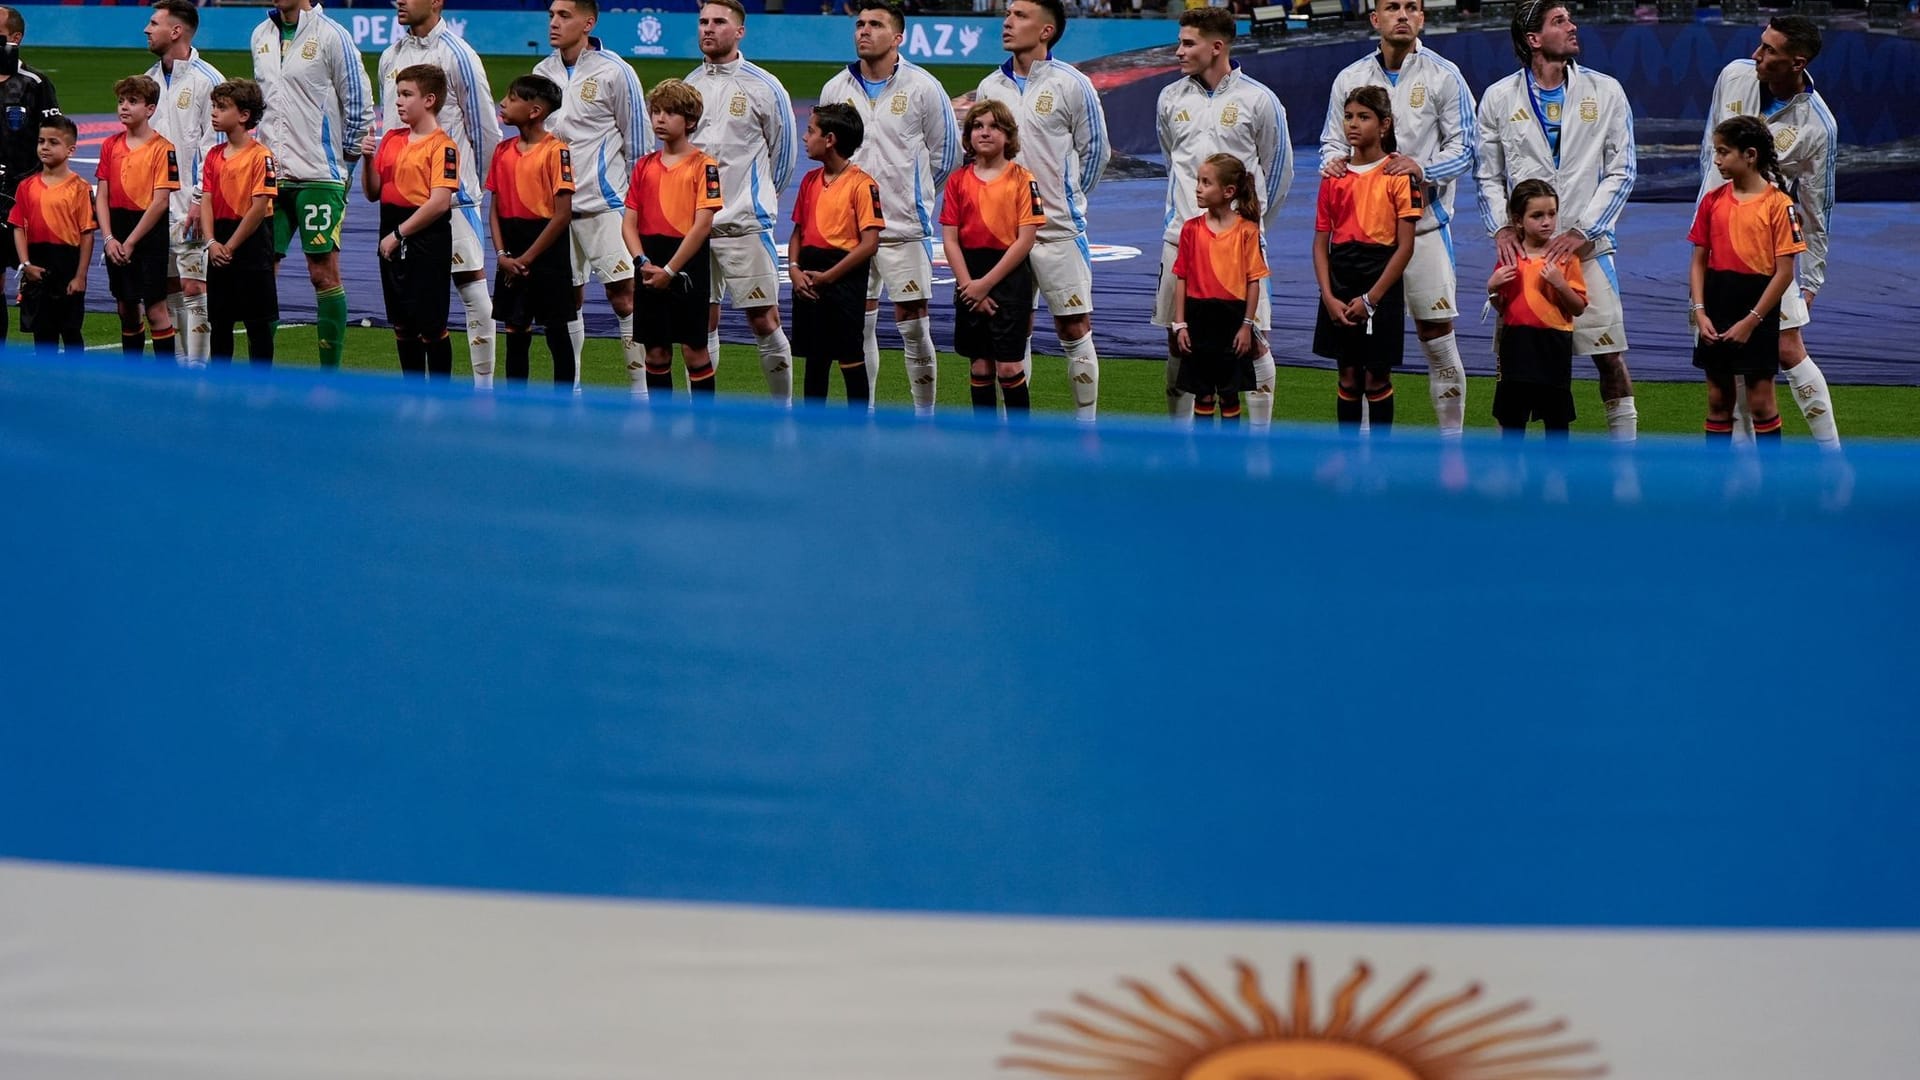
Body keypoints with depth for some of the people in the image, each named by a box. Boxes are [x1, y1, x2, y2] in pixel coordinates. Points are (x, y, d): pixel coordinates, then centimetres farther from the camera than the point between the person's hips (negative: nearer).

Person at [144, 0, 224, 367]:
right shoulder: (151, 79, 16)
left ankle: (197, 368, -6)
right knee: (168, 288, 9)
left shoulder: (206, 80, -7)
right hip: (153, 204, 7)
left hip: (190, 204, -7)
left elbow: (215, 144, -10)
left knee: (194, 287, -8)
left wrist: (200, 200, -15)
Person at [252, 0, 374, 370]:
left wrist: (346, 158, -1)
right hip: (270, 172, 6)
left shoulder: (331, 35, -6)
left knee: (324, 273, -3)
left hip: (318, 174, -6)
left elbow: (358, 101, -3)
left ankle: (331, 371, 3)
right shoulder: (261, 35, 12)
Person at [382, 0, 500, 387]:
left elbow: (486, 129, -2)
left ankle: (484, 385, -1)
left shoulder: (457, 55, -6)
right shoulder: (390, 57, 12)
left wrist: (470, 180, 5)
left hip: (452, 192, -6)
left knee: (472, 282, -5)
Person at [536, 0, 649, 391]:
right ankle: (571, 389, 21)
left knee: (624, 296, -10)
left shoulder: (614, 72, -5)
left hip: (604, 204, -5)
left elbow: (638, 139, 0)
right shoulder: (542, 73, 10)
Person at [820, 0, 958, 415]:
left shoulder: (922, 87, -2)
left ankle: (925, 416, 5)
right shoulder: (836, 88, 7)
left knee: (913, 323, -3)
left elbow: (945, 150, 7)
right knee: (859, 324, 7)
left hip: (906, 227, -3)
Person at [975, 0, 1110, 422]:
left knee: (1074, 329, -3)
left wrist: (1068, 200, 8)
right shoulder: (990, 86, 9)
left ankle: (1087, 424, 4)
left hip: (1058, 229, -4)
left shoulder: (1071, 84, -4)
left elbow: (1094, 150, 3)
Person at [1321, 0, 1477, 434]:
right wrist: (1332, 162, -8)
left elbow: (1464, 146, -1)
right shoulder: (1350, 78, 10)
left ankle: (1452, 436, 3)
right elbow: (1333, 141, 15)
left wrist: (1423, 169, -18)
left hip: (1424, 222, -3)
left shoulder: (1443, 76, 1)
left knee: (1438, 333, -4)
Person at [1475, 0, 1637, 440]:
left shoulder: (1605, 92, 4)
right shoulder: (1499, 98, 6)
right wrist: (1501, 228, -5)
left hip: (1586, 247, 0)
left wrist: (1582, 230, -7)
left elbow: (1621, 171, 2)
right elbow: (1488, 176, 11)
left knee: (1609, 354, -2)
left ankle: (1626, 446, 7)